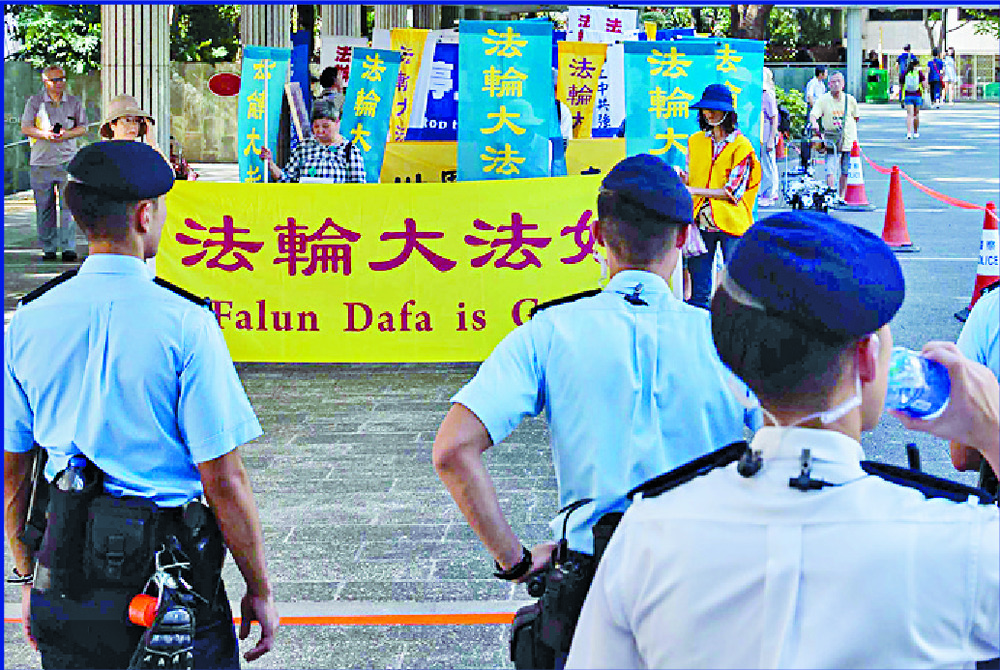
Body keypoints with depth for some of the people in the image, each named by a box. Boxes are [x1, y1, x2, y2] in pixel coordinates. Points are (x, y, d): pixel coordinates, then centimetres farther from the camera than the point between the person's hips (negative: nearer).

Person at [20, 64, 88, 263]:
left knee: (68, 205, -9)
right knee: (44, 207, 3)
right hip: (41, 162, 0)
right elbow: (25, 127, 2)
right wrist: (45, 134, -16)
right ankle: (48, 248, 11)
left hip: (68, 160, 0)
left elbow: (82, 127, 8)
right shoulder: (34, 102, 7)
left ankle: (69, 247, -7)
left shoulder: (75, 103, 11)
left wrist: (66, 134, -12)